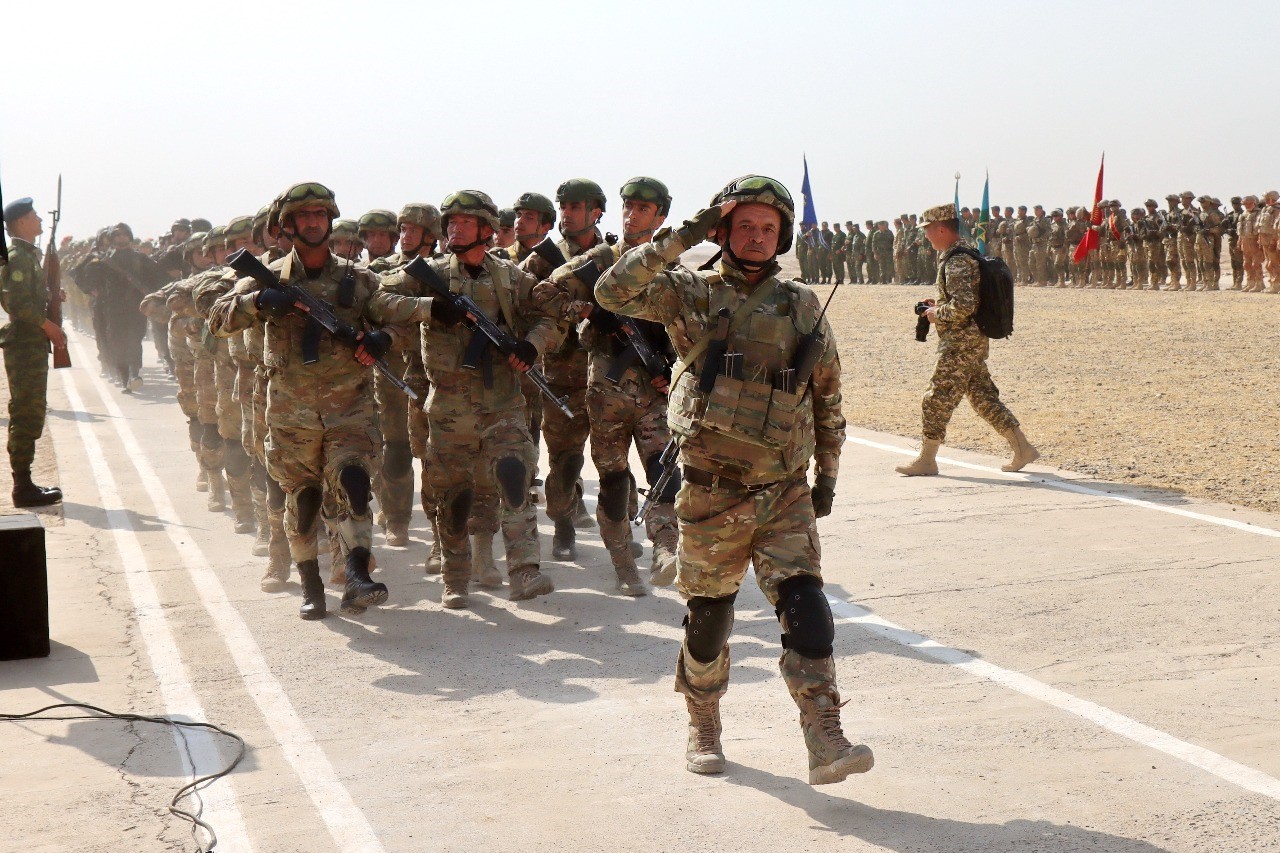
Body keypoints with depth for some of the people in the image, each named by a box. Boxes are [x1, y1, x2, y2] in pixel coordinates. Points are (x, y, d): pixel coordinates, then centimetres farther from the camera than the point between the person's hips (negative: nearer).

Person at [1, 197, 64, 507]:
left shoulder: (28, 254, 18)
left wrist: (50, 296, 7)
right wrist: (48, 325, -16)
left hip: (31, 345, 10)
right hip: (25, 345, -10)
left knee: (28, 416, 12)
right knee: (27, 416, -8)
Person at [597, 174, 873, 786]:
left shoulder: (803, 307, 7)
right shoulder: (692, 295, -1)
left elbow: (828, 396, 16)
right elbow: (613, 292, -15)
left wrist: (827, 475, 15)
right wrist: (681, 238, -17)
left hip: (786, 492, 2)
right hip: (712, 492, -1)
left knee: (804, 606, -12)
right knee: (708, 615, 10)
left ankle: (824, 743, -14)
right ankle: (703, 729, 30)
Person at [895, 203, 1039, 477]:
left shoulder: (956, 262, -19)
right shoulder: (967, 253, 14)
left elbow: (963, 306, -28)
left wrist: (937, 313, -12)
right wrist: (940, 305, 13)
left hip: (960, 343, -10)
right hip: (974, 341, 10)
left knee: (938, 398, -2)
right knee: (983, 396, 13)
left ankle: (927, 460, 5)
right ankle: (1022, 449, 14)